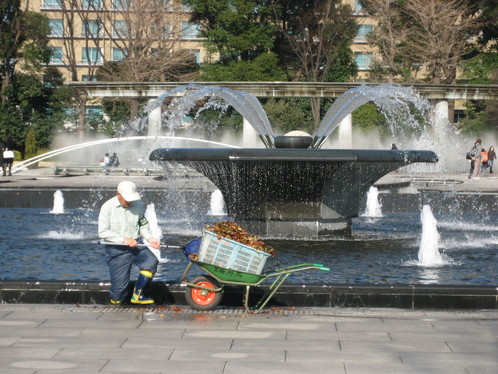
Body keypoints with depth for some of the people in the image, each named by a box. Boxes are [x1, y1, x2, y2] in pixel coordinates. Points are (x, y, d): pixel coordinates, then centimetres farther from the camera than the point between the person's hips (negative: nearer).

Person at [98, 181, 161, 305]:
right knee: (119, 287, -5)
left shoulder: (139, 205, 2)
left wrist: (150, 238, -2)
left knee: (151, 261, -26)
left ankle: (137, 295, -12)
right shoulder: (108, 207, -9)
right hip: (117, 250, -3)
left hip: (135, 246, 3)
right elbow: (102, 232, -12)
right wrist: (124, 239, -20)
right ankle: (116, 304, 29)